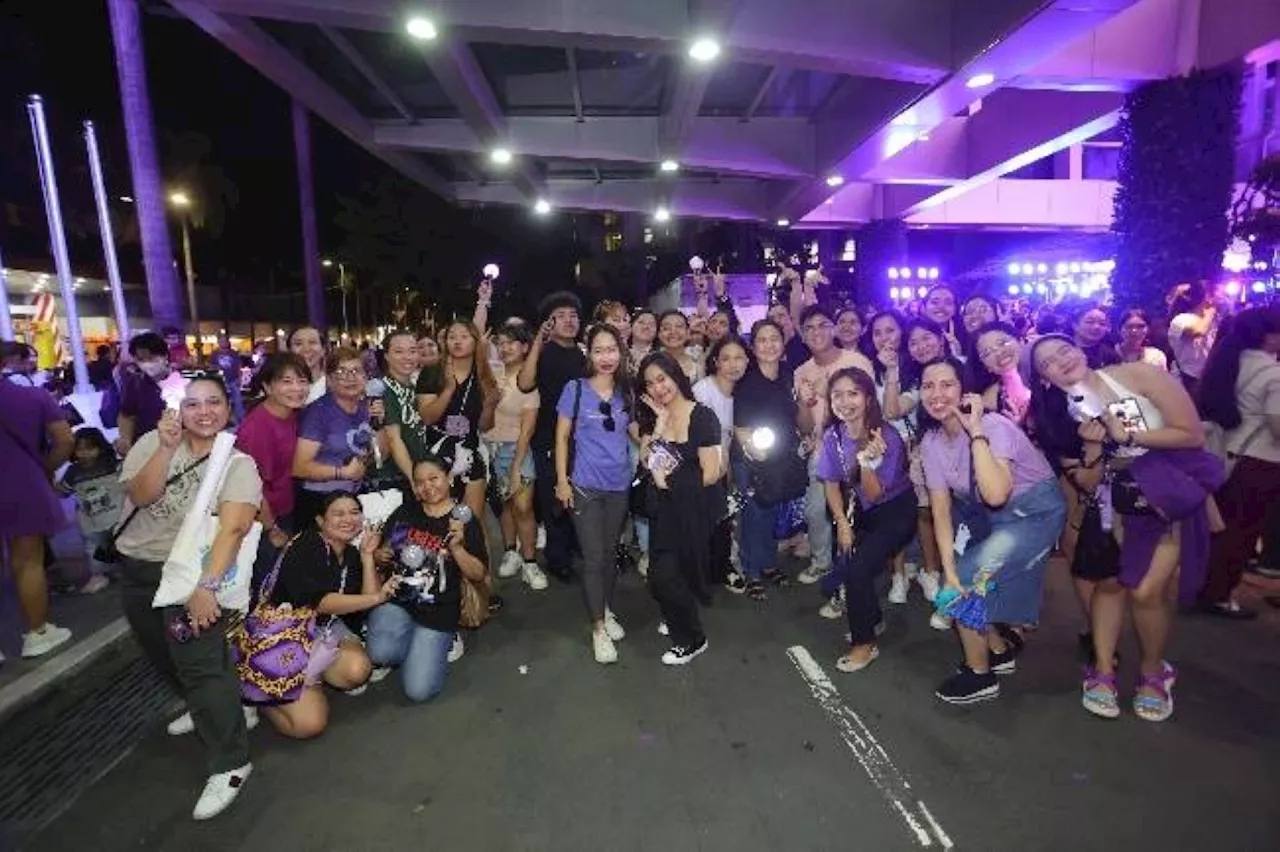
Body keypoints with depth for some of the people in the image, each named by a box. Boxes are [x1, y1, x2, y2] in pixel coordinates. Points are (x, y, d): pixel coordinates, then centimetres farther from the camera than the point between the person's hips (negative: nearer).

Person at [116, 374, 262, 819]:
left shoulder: (238, 463, -13)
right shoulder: (153, 442, -2)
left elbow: (232, 528, -24)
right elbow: (139, 496, -15)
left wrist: (206, 585, -34)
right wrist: (167, 448, -26)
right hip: (137, 566, 6)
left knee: (200, 662, -14)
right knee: (162, 653, 21)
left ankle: (229, 764, -4)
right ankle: (205, 708, 46)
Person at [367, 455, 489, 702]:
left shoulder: (465, 520, -3)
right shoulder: (405, 511, 6)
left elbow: (479, 575, -6)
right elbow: (380, 550, 18)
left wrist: (457, 547, -22)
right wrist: (378, 556, -6)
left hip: (437, 612, -3)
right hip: (394, 599, 3)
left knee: (418, 690, -11)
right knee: (380, 653, -26)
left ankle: (433, 646, 20)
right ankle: (415, 647, 8)